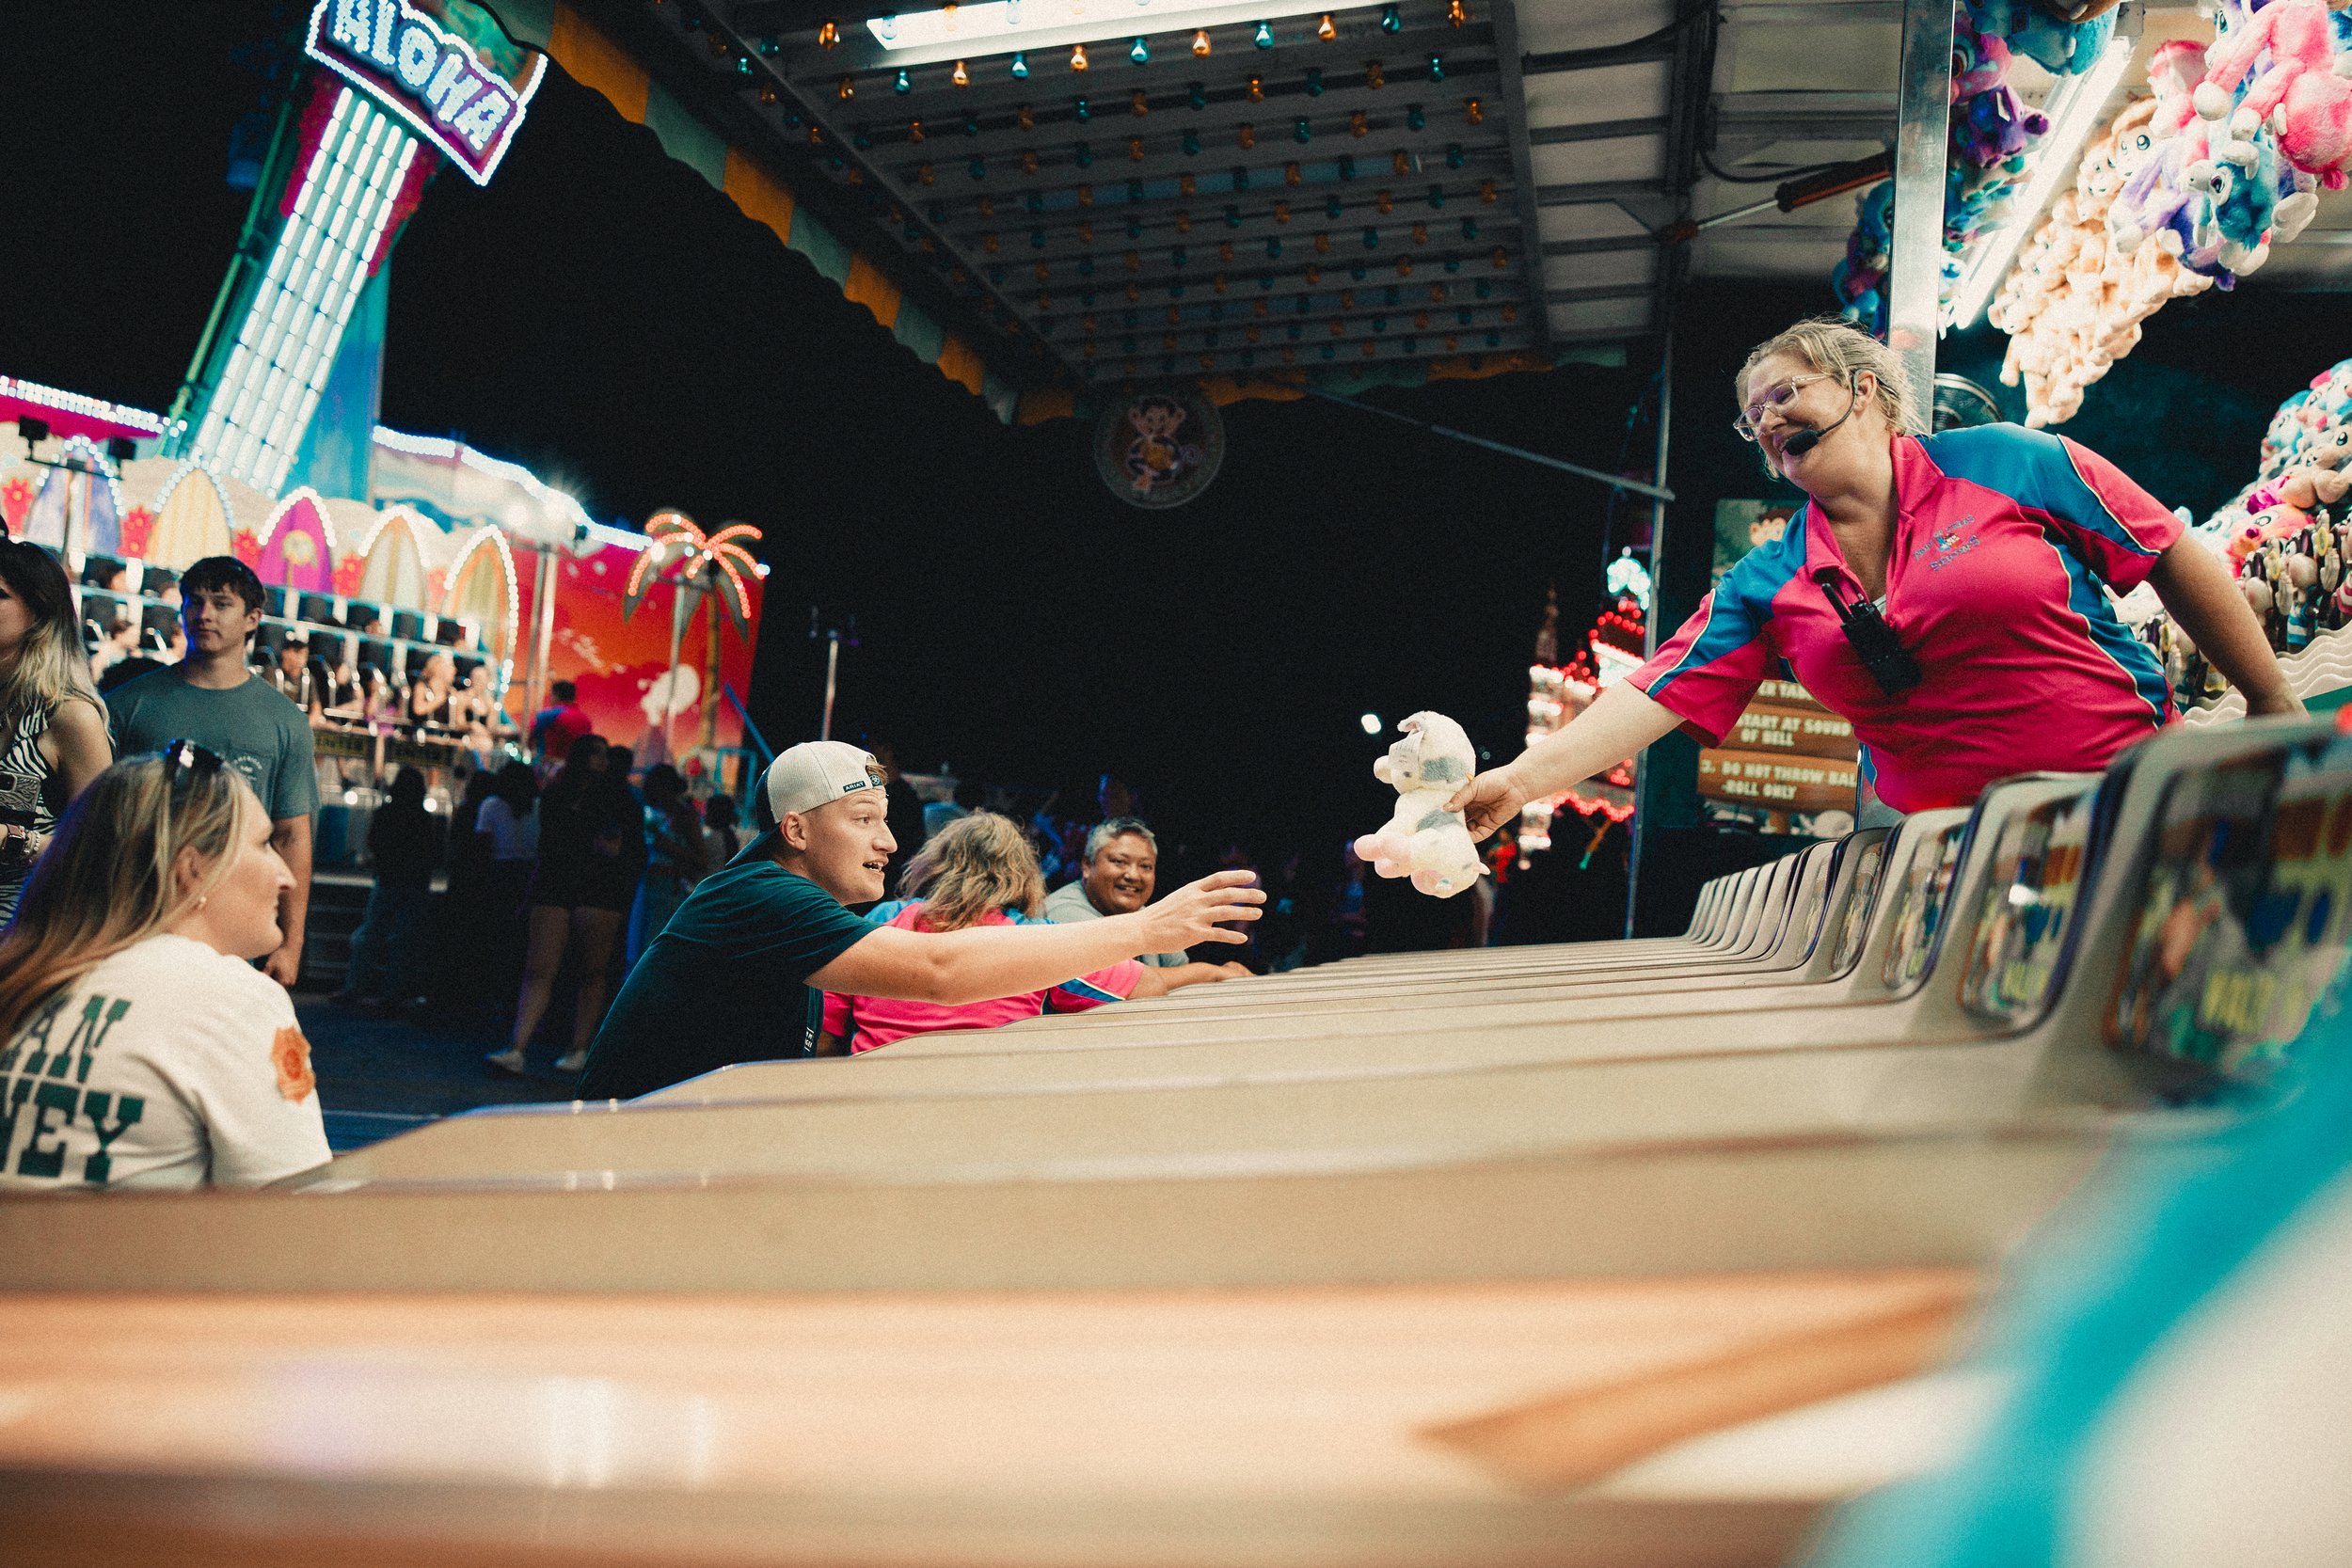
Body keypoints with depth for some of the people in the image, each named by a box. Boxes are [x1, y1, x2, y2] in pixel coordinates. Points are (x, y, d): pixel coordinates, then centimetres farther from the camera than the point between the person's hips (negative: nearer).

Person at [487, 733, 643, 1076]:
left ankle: (580, 1049, 7)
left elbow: (638, 853, 5)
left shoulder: (618, 799, 7)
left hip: (599, 891, -2)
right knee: (539, 969, -6)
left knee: (591, 971, 0)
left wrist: (616, 853, -15)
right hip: (554, 889, 2)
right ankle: (517, 1050, -11)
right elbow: (547, 846, 21)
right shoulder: (554, 797, 15)